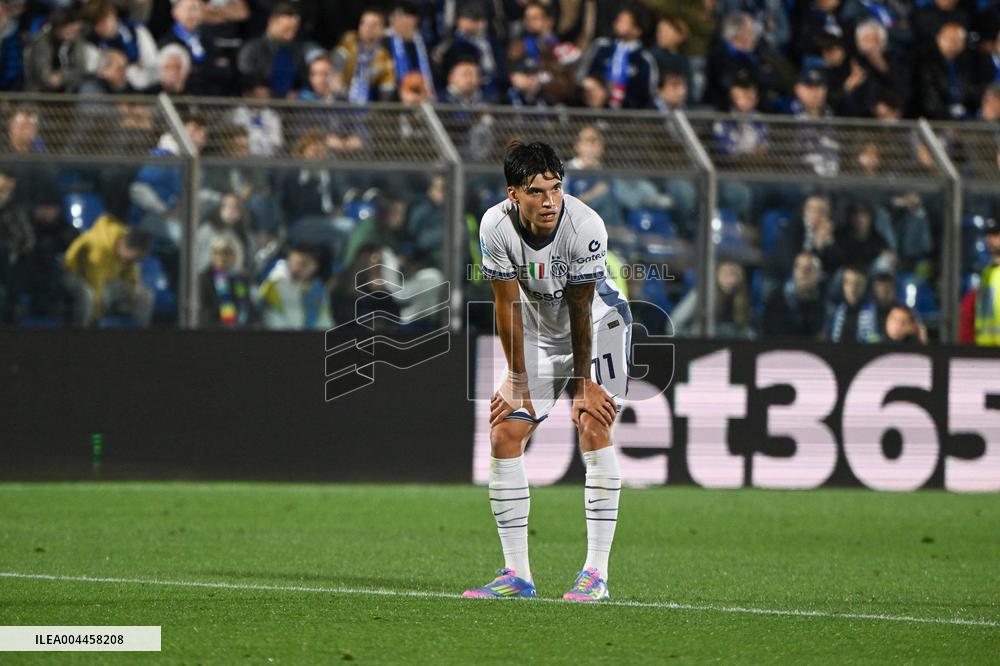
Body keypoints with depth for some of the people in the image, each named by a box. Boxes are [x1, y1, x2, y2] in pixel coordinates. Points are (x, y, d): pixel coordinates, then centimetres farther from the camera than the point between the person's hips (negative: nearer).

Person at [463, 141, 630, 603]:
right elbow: (508, 305, -14)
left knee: (593, 427, -20)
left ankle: (596, 573, -19)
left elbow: (580, 310, -22)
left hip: (599, 324, -4)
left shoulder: (584, 227, -31)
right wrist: (517, 379, -10)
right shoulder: (496, 227, -24)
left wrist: (584, 383, -14)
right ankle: (517, 574, 2)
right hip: (539, 332, 4)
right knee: (504, 435, -5)